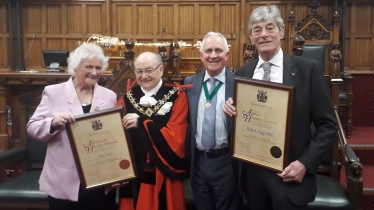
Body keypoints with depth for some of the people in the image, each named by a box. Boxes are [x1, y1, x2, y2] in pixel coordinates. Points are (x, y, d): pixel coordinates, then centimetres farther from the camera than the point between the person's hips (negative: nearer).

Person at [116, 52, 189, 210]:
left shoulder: (177, 96, -5)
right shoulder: (127, 99, 4)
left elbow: (176, 136, -14)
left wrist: (141, 123, -22)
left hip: (165, 175, -2)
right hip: (134, 175, 3)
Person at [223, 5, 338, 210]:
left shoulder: (308, 69, -7)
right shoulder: (242, 73, 4)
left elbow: (327, 124, -5)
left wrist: (305, 163, -14)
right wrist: (231, 109, -10)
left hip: (289, 173, -3)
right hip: (252, 172, 4)